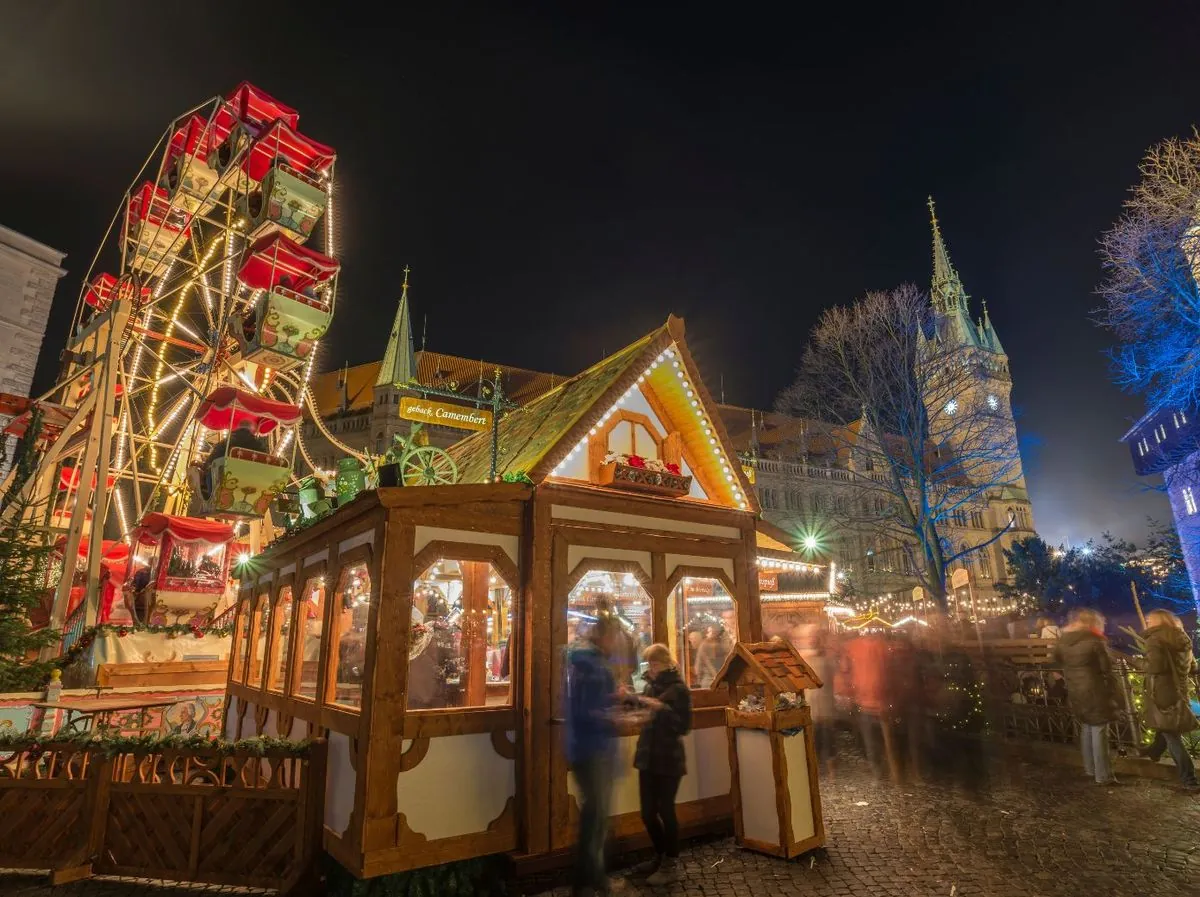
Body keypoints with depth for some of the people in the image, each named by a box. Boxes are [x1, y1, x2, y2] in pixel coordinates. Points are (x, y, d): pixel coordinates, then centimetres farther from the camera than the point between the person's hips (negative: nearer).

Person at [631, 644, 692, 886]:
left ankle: (671, 865, 19)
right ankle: (660, 856, 33)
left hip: (668, 760, -7)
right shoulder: (650, 686, 8)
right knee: (648, 812, 12)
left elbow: (684, 726, -15)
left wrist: (661, 708, -24)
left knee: (665, 811, 2)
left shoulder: (679, 688, -11)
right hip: (648, 757, 7)